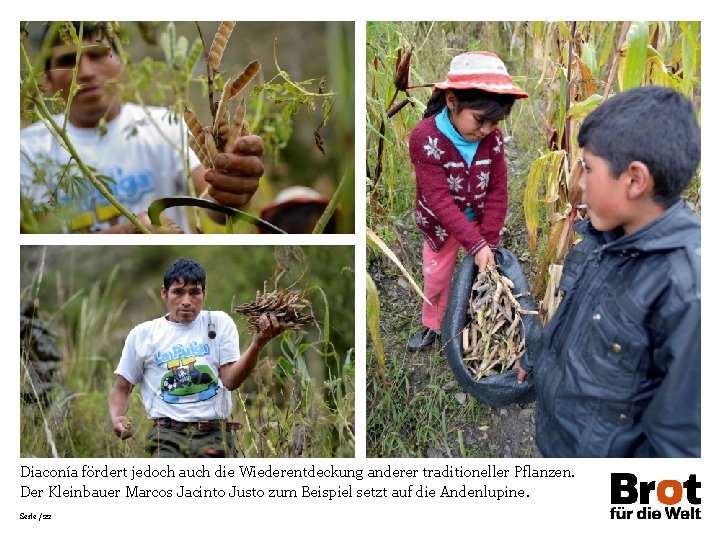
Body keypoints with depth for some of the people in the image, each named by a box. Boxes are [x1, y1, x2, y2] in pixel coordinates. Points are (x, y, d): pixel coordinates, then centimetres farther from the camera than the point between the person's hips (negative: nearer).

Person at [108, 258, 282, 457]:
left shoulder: (219, 323, 7)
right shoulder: (142, 334, 8)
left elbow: (231, 380, -5)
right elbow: (121, 388, 15)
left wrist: (257, 345, -22)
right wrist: (116, 418, -6)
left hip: (214, 435, 1)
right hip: (167, 434, -1)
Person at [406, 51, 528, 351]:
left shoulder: (493, 138, -18)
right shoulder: (425, 138, -31)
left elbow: (498, 191, -12)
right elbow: (439, 200, -33)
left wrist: (489, 241, -19)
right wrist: (475, 244, -34)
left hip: (479, 222, 2)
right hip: (440, 225, -2)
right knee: (436, 277, 15)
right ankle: (433, 325, 38)